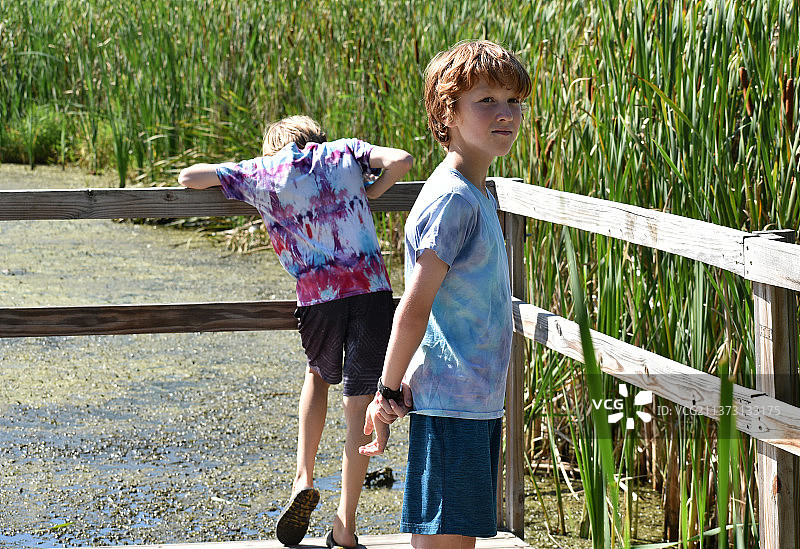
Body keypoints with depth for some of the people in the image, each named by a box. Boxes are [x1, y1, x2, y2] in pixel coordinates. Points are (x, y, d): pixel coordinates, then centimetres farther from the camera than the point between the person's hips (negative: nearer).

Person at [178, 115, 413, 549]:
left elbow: (189, 177, 15)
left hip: (318, 295, 0)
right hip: (371, 289, 0)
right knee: (359, 405, 5)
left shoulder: (261, 172, 12)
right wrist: (368, 194, 16)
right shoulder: (346, 151, 15)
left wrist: (236, 182, 29)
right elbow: (400, 160, 0)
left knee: (319, 374, 30)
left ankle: (303, 480, 15)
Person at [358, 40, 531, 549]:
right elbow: (414, 308, -17)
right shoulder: (452, 200, -16)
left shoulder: (479, 198, 13)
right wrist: (390, 392, -11)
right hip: (450, 406, -9)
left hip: (479, 405, 9)